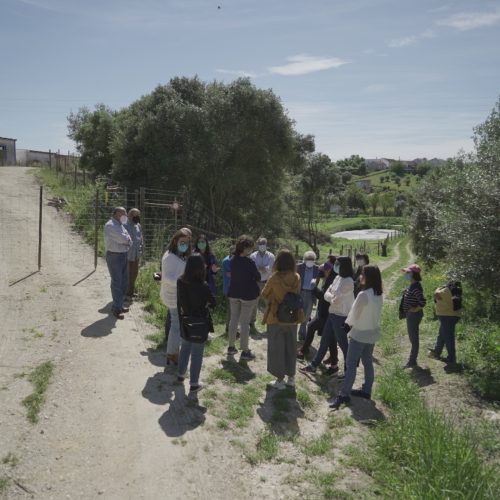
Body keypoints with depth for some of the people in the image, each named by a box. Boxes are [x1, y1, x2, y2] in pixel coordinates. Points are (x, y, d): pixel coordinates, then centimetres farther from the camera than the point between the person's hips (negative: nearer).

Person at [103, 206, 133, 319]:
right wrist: (126, 239, -2)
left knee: (124, 282, 15)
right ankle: (116, 308, 9)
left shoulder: (121, 225, 14)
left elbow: (129, 242, 7)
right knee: (116, 283, -2)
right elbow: (124, 239, -22)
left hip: (124, 256, 9)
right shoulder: (110, 225, -16)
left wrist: (125, 240, -12)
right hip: (114, 256, -9)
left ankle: (119, 305, 29)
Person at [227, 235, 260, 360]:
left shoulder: (233, 260, 1)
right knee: (245, 322, 0)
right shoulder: (249, 261, -17)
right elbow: (258, 277, -8)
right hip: (248, 294, -6)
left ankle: (231, 347, 23)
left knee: (234, 319, 15)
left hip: (234, 293, 6)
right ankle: (245, 351, 6)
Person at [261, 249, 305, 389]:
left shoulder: (274, 278, -18)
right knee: (290, 347, 17)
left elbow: (264, 294, -4)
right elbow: (297, 294, 6)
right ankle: (291, 377, 26)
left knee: (276, 348, 8)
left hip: (276, 317, -4)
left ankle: (280, 380, 13)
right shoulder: (297, 278, -8)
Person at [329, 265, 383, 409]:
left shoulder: (363, 294, -24)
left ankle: (344, 394, -5)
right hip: (372, 332, 8)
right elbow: (373, 314, 8)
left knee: (351, 364, -5)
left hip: (360, 333, -8)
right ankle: (366, 390, 25)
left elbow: (354, 314, -16)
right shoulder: (379, 295, 2)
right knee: (368, 362, 16)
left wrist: (348, 324, 5)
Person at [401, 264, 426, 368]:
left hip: (414, 315, -10)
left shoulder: (415, 287, -23)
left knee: (414, 338, 1)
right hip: (411, 315, 10)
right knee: (413, 337, 18)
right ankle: (412, 360, 29)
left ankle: (412, 361, 11)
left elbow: (423, 302, -28)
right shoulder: (412, 285, 7)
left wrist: (414, 309, -18)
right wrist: (406, 293, 3)